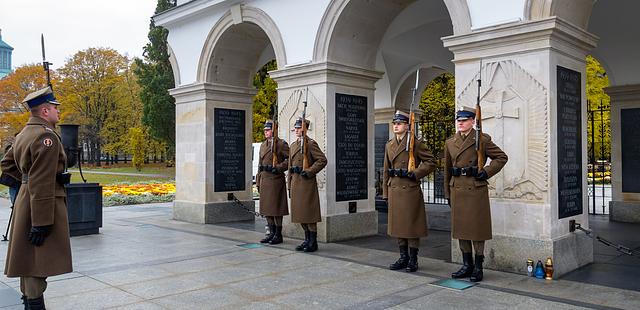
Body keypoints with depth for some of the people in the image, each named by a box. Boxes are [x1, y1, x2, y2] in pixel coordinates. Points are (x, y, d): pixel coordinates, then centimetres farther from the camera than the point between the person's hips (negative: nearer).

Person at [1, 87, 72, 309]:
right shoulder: (46, 137, -18)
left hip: (25, 199, 10)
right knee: (38, 264, -6)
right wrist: (42, 222, -24)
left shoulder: (24, 134, 13)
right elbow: (42, 185, -24)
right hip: (43, 205, -10)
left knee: (29, 259, 18)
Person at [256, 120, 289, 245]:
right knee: (266, 208, 11)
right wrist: (258, 182, 16)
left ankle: (278, 235, 6)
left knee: (276, 207, -3)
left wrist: (278, 168, -19)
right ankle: (271, 233, 20)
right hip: (264, 180, 8)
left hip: (275, 180, -7)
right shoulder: (263, 145, 17)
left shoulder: (281, 144, -5)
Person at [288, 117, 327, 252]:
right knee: (300, 213, 11)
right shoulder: (293, 145, 17)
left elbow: (322, 160, -14)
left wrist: (309, 172, -18)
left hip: (307, 183, -8)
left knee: (309, 212, -4)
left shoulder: (310, 144, -7)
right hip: (296, 183, 8)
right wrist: (290, 185, 17)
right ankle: (307, 240, 21)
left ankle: (313, 242, 3)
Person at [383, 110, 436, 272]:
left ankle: (413, 260, 10)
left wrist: (416, 174, -14)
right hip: (394, 189, 6)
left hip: (410, 188, -6)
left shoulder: (415, 143, -4)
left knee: (411, 224, 0)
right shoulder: (389, 145, 13)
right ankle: (403, 257, 20)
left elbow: (431, 162, -4)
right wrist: (385, 192, 12)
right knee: (397, 224, 9)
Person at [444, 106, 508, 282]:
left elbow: (502, 157, 2)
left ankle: (478, 267, 10)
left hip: (476, 189, -5)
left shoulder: (482, 139, -2)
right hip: (457, 190, 5)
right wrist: (447, 193, 14)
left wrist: (486, 172, -10)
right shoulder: (450, 143, 12)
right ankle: (467, 265, 19)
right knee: (460, 228, 9)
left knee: (477, 228, 0)